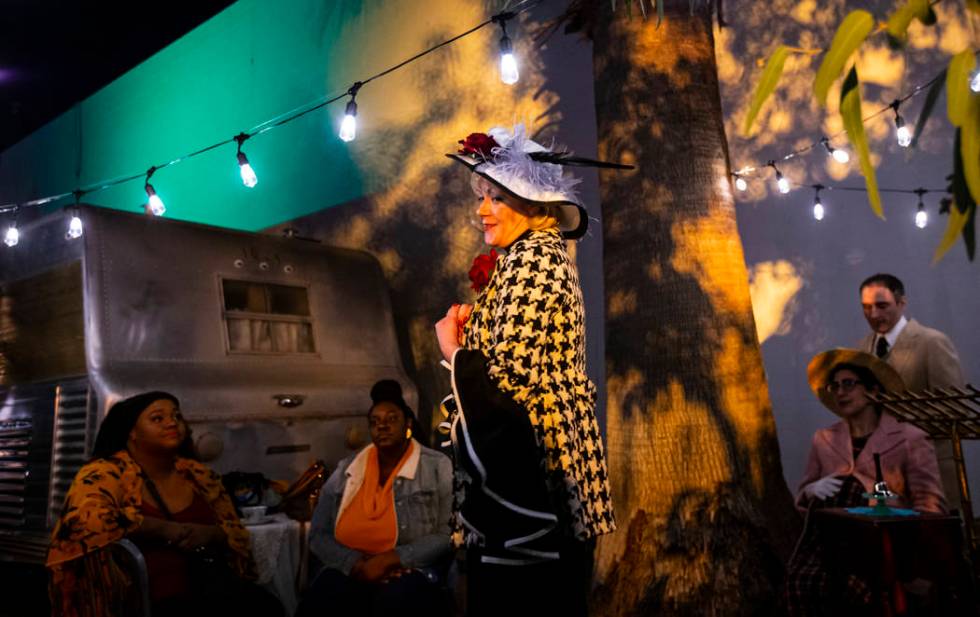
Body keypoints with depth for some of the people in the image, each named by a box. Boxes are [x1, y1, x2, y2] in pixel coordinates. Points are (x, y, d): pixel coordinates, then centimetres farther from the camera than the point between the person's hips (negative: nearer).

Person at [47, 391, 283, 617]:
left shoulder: (197, 474, 13)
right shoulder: (108, 472, -2)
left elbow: (237, 534, 16)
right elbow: (83, 517, -24)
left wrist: (209, 534, -9)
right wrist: (168, 530, -15)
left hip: (213, 589, 5)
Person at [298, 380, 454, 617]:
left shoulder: (437, 466, 1)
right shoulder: (346, 469, 12)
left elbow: (448, 535, -6)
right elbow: (318, 534, 8)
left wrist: (391, 559, -15)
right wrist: (356, 563, -11)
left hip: (409, 572, -3)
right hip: (349, 571, 3)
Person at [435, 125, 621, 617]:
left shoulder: (530, 258, -13)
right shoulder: (545, 256, 17)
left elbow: (509, 379, -22)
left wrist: (453, 350, -5)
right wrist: (473, 327, 13)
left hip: (523, 487, -10)